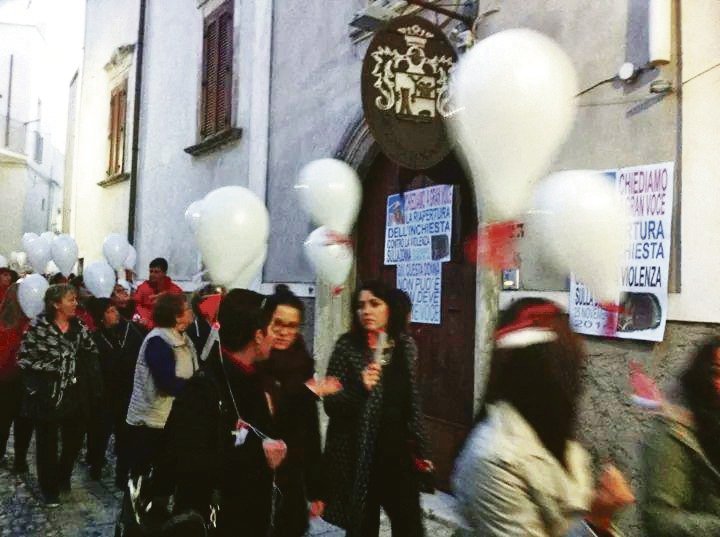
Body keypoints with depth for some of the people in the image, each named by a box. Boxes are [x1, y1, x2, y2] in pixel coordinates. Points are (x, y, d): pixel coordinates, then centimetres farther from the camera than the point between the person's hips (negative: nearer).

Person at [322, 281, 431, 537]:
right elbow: (330, 404, -9)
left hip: (399, 453, 3)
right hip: (358, 457, -3)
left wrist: (420, 449, 13)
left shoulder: (405, 345, 3)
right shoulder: (347, 346, -8)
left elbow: (412, 401, 11)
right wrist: (359, 388, -27)